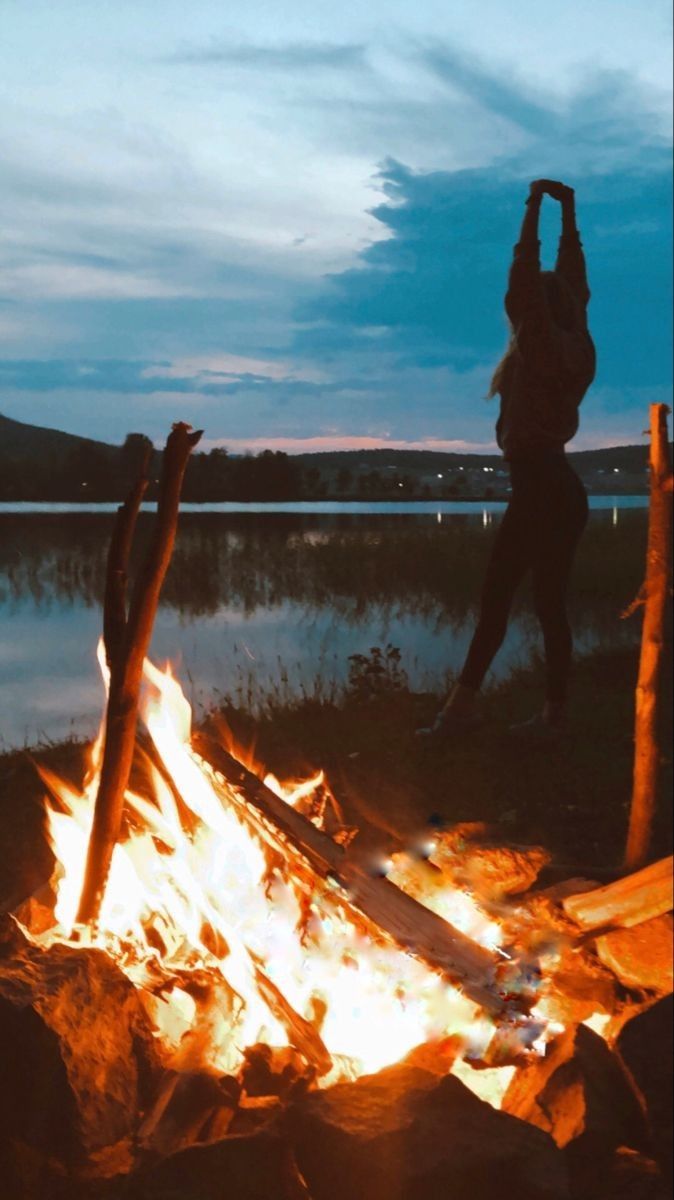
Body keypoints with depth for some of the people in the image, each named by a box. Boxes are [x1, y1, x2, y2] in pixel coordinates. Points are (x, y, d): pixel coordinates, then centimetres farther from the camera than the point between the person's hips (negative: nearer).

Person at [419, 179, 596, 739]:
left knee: (497, 597, -7)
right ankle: (555, 712, 8)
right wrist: (568, 209, 22)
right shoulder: (576, 348, 11)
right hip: (565, 489, 8)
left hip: (538, 488, -8)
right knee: (551, 604, 7)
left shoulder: (540, 347, -9)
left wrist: (536, 205, -7)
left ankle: (464, 703, -4)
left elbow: (526, 276, -13)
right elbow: (573, 280, 19)